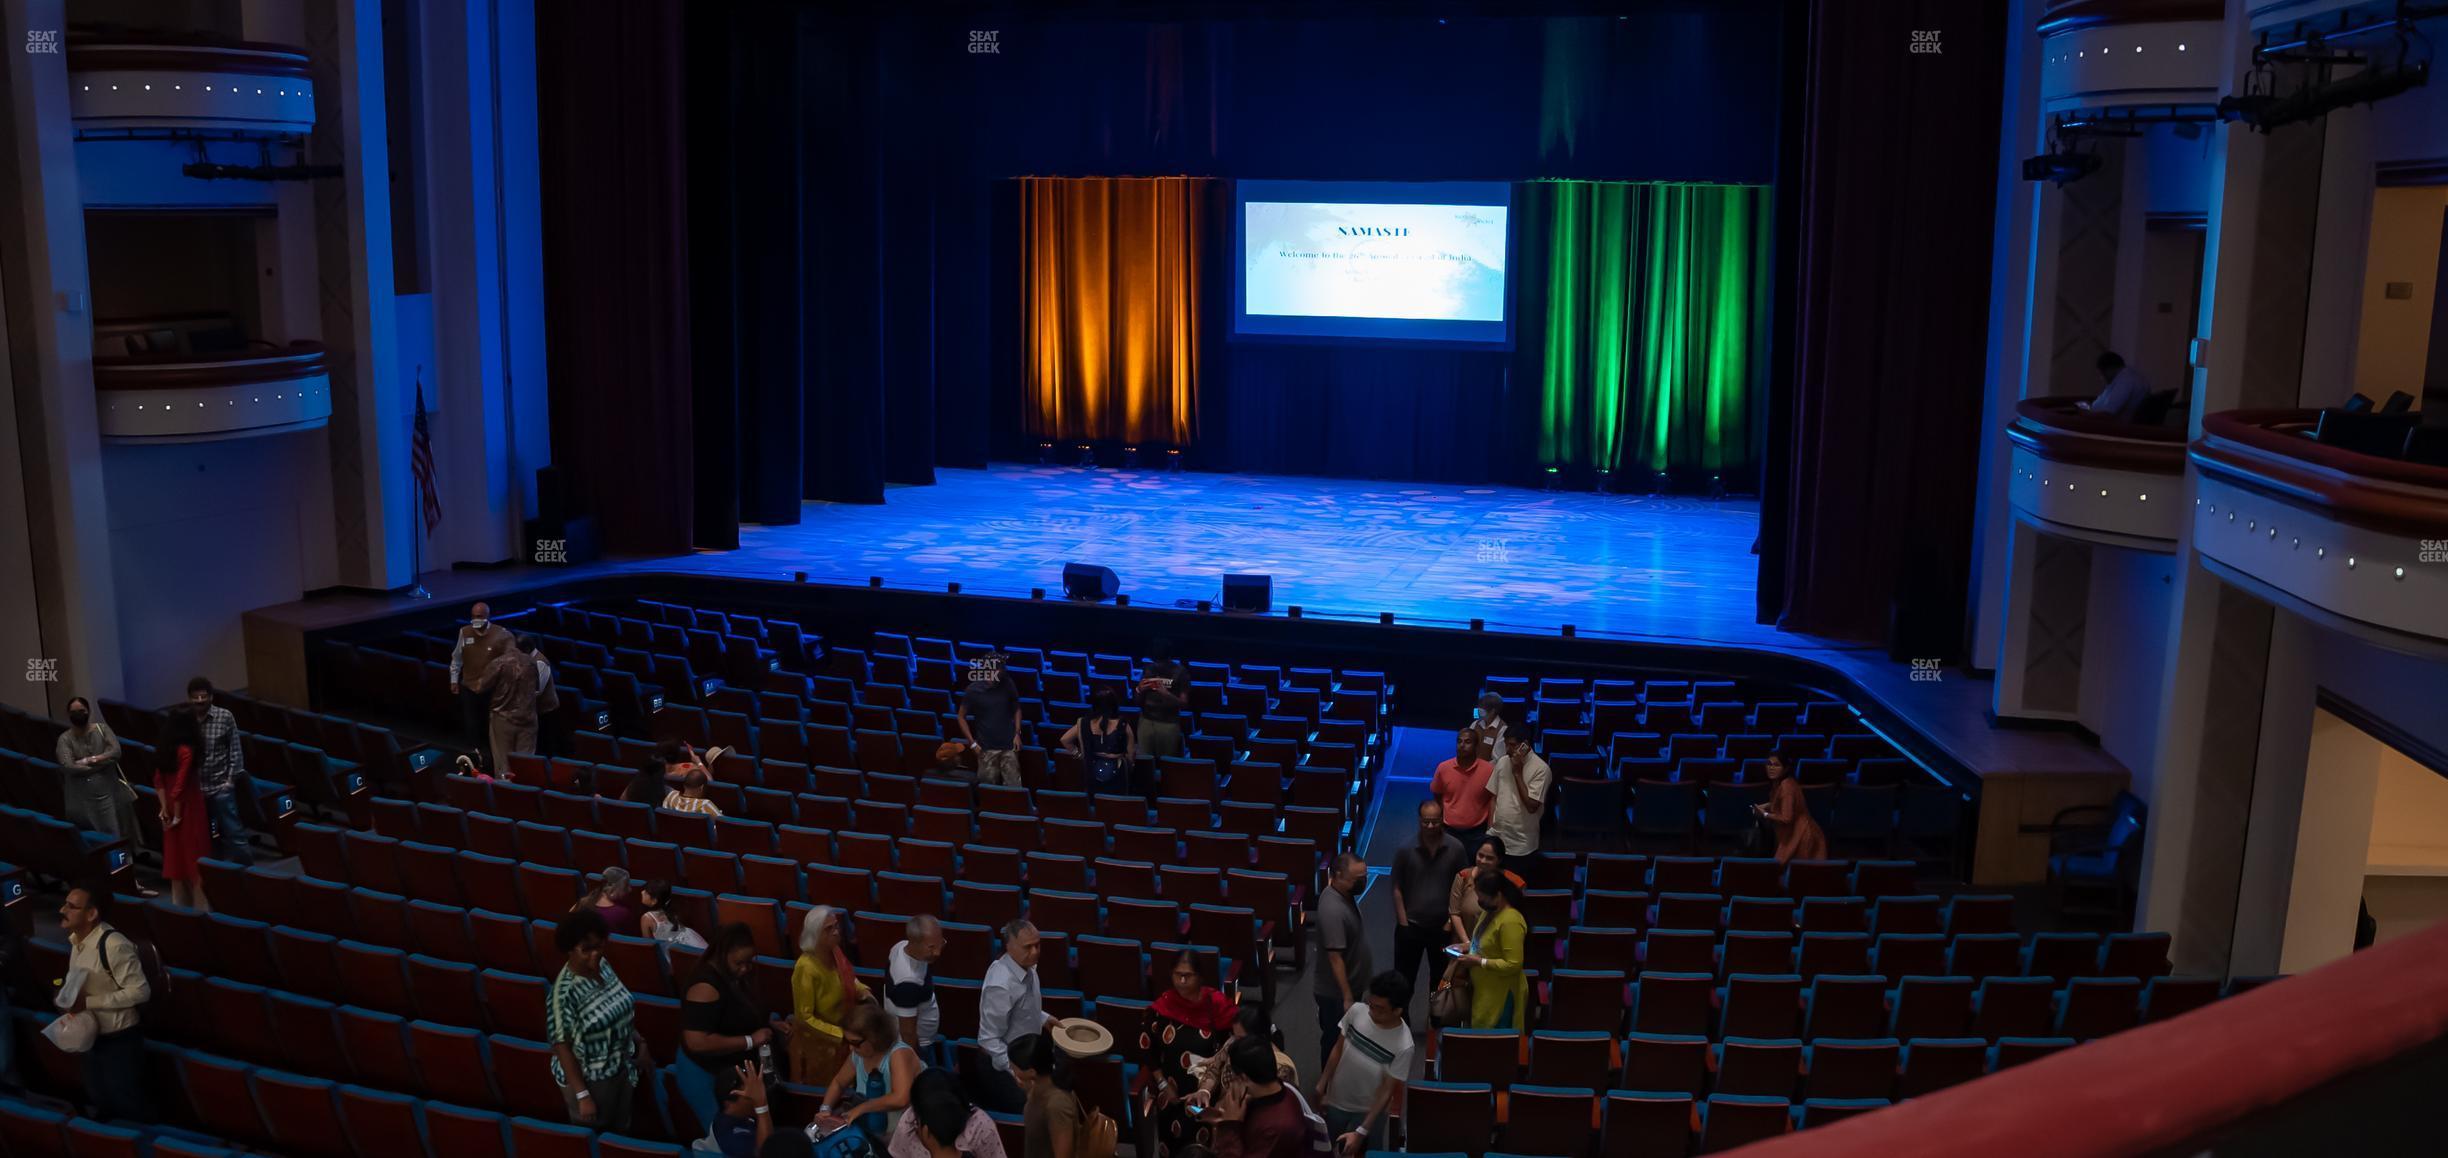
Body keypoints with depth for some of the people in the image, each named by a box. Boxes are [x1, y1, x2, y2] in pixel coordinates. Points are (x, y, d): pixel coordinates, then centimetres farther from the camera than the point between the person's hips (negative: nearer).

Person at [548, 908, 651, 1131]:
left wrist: (640, 1044, 8)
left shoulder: (603, 966, -6)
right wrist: (582, 1095, -21)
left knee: (620, 1131, 24)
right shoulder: (564, 992, -28)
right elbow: (562, 1046, -23)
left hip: (621, 1067, 7)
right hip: (588, 1078, -7)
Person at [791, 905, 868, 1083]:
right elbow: (804, 1018, -25)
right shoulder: (807, 968, -31)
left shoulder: (834, 952, -9)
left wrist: (861, 990, -6)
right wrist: (840, 1035, -26)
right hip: (817, 1043, -7)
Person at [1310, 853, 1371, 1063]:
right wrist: (1347, 997, -25)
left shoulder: (1343, 894, -2)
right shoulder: (1333, 910, -33)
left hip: (1349, 985, 9)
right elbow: (1335, 957, -30)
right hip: (1335, 992, -9)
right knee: (1335, 1040, 10)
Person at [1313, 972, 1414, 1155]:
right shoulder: (1356, 1011, -19)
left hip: (1368, 1111, -3)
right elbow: (1338, 1049, -3)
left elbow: (1386, 1091, -20)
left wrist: (1361, 1132, -21)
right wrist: (1321, 1085, 4)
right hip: (1336, 1101, 3)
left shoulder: (1403, 1046, -29)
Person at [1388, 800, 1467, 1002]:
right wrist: (1403, 924, -8)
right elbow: (1397, 889, -5)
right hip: (1411, 926, -1)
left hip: (1443, 927, 1)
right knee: (1404, 979, 7)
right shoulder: (1406, 850, -11)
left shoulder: (1456, 849, -10)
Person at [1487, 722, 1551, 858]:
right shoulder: (1502, 762, 4)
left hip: (1521, 843, -4)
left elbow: (1531, 806, -19)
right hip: (1495, 837, 5)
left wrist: (1517, 772, -17)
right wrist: (1490, 828, 2)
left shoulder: (1541, 769, -14)